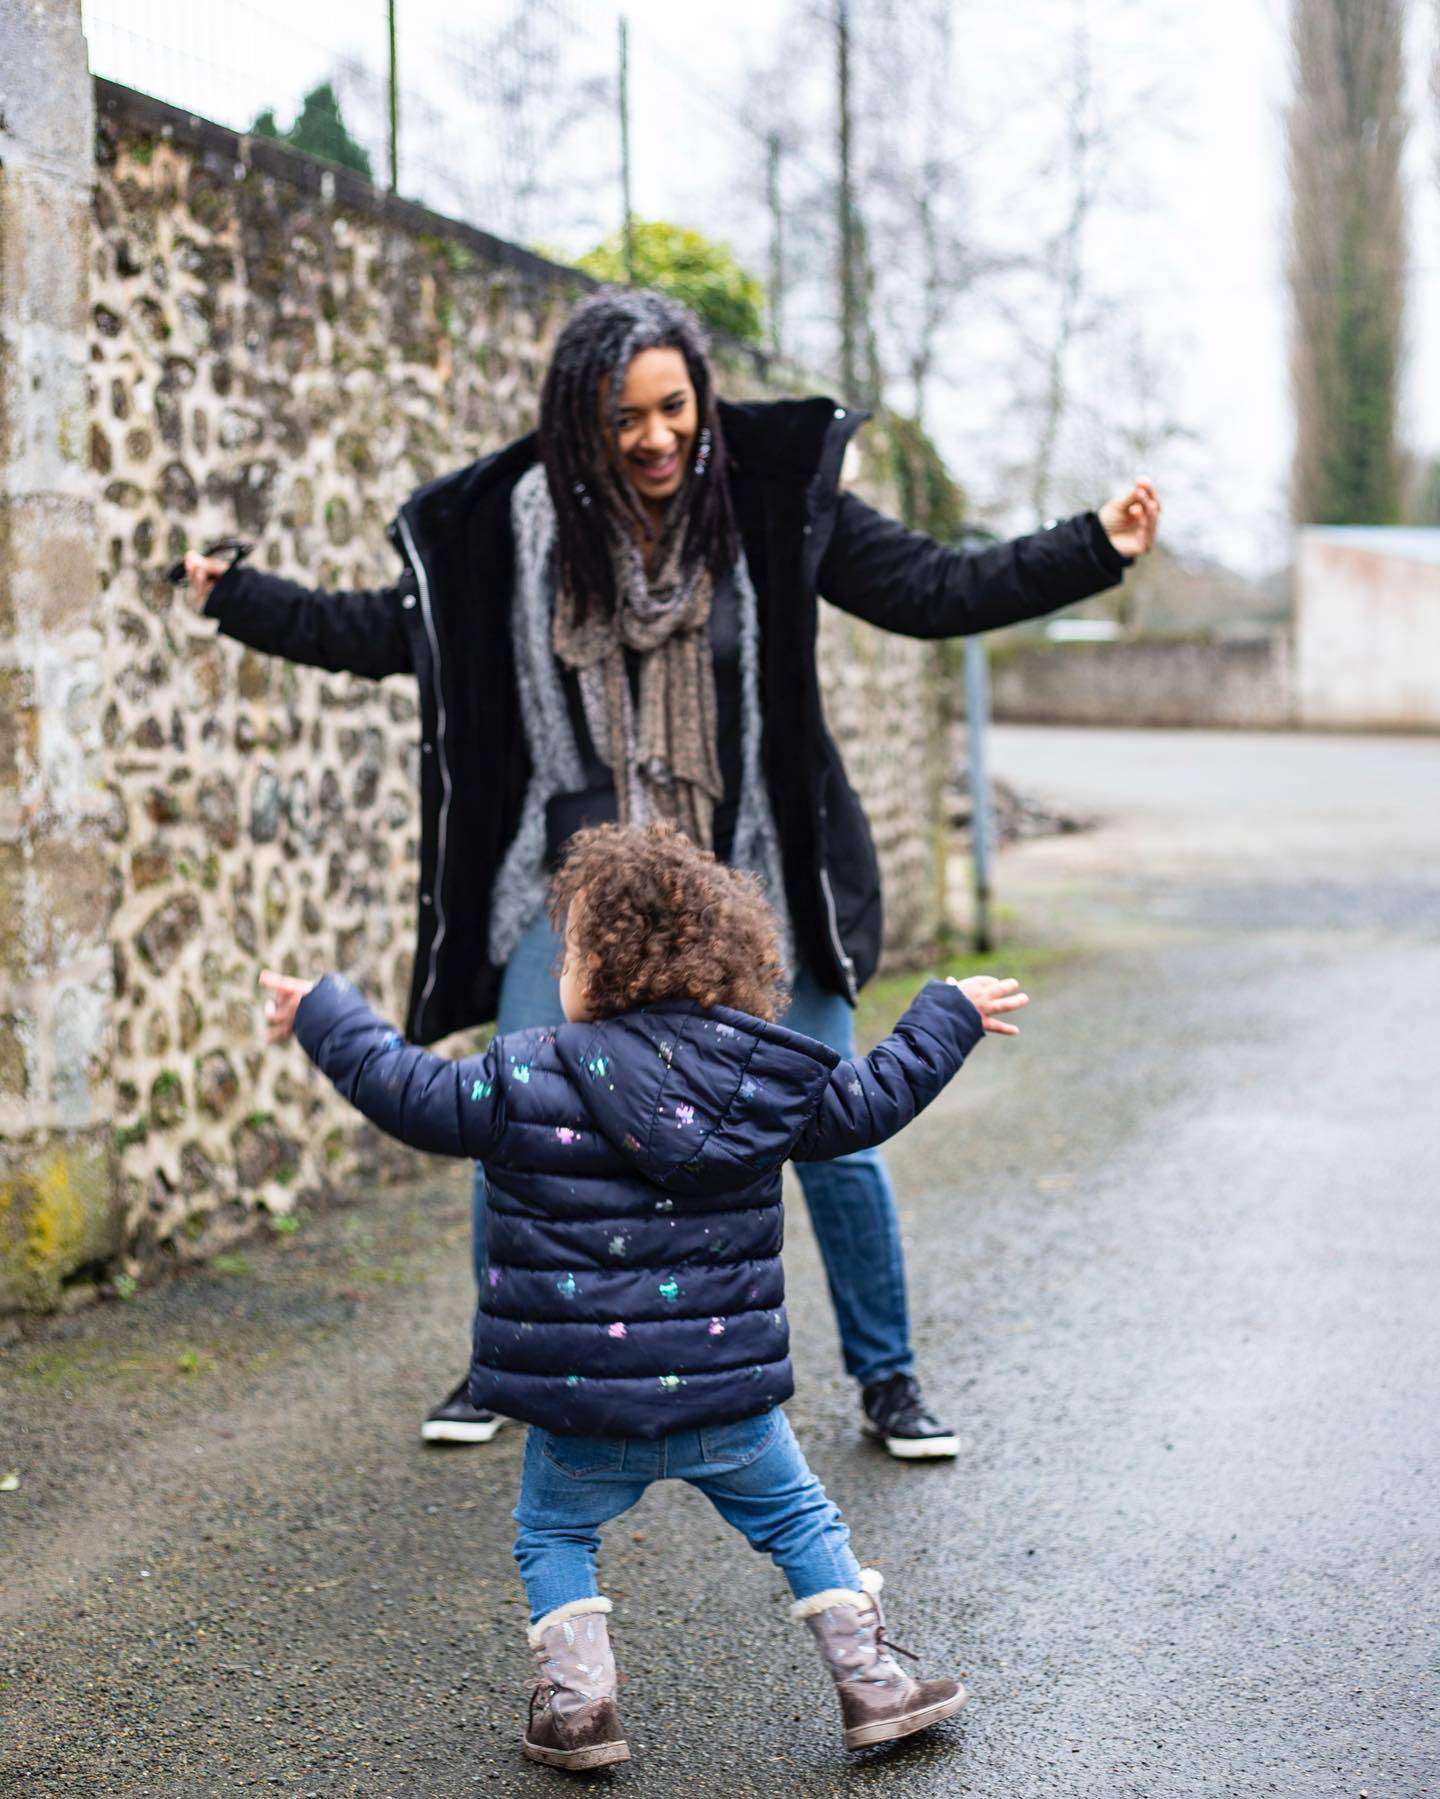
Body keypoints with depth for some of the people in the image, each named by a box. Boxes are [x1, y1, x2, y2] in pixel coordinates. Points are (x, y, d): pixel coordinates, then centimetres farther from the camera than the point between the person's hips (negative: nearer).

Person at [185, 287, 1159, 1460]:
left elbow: (935, 590, -5)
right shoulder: (516, 524, -4)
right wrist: (237, 601, 4)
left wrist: (1095, 552, -13)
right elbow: (385, 632, 8)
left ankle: (887, 1376, 20)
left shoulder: (776, 500, -7)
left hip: (751, 879, -1)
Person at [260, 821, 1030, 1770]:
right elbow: (869, 1102, 9)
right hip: (730, 1394, 3)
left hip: (584, 1409, -2)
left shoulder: (527, 1079, -12)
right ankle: (872, 1682, 21)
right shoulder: (765, 1077, -2)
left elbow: (415, 1095, -4)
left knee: (553, 1534, 21)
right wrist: (952, 1015, 24)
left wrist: (322, 1015, 10)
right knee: (800, 1519, 21)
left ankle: (578, 1704, 14)